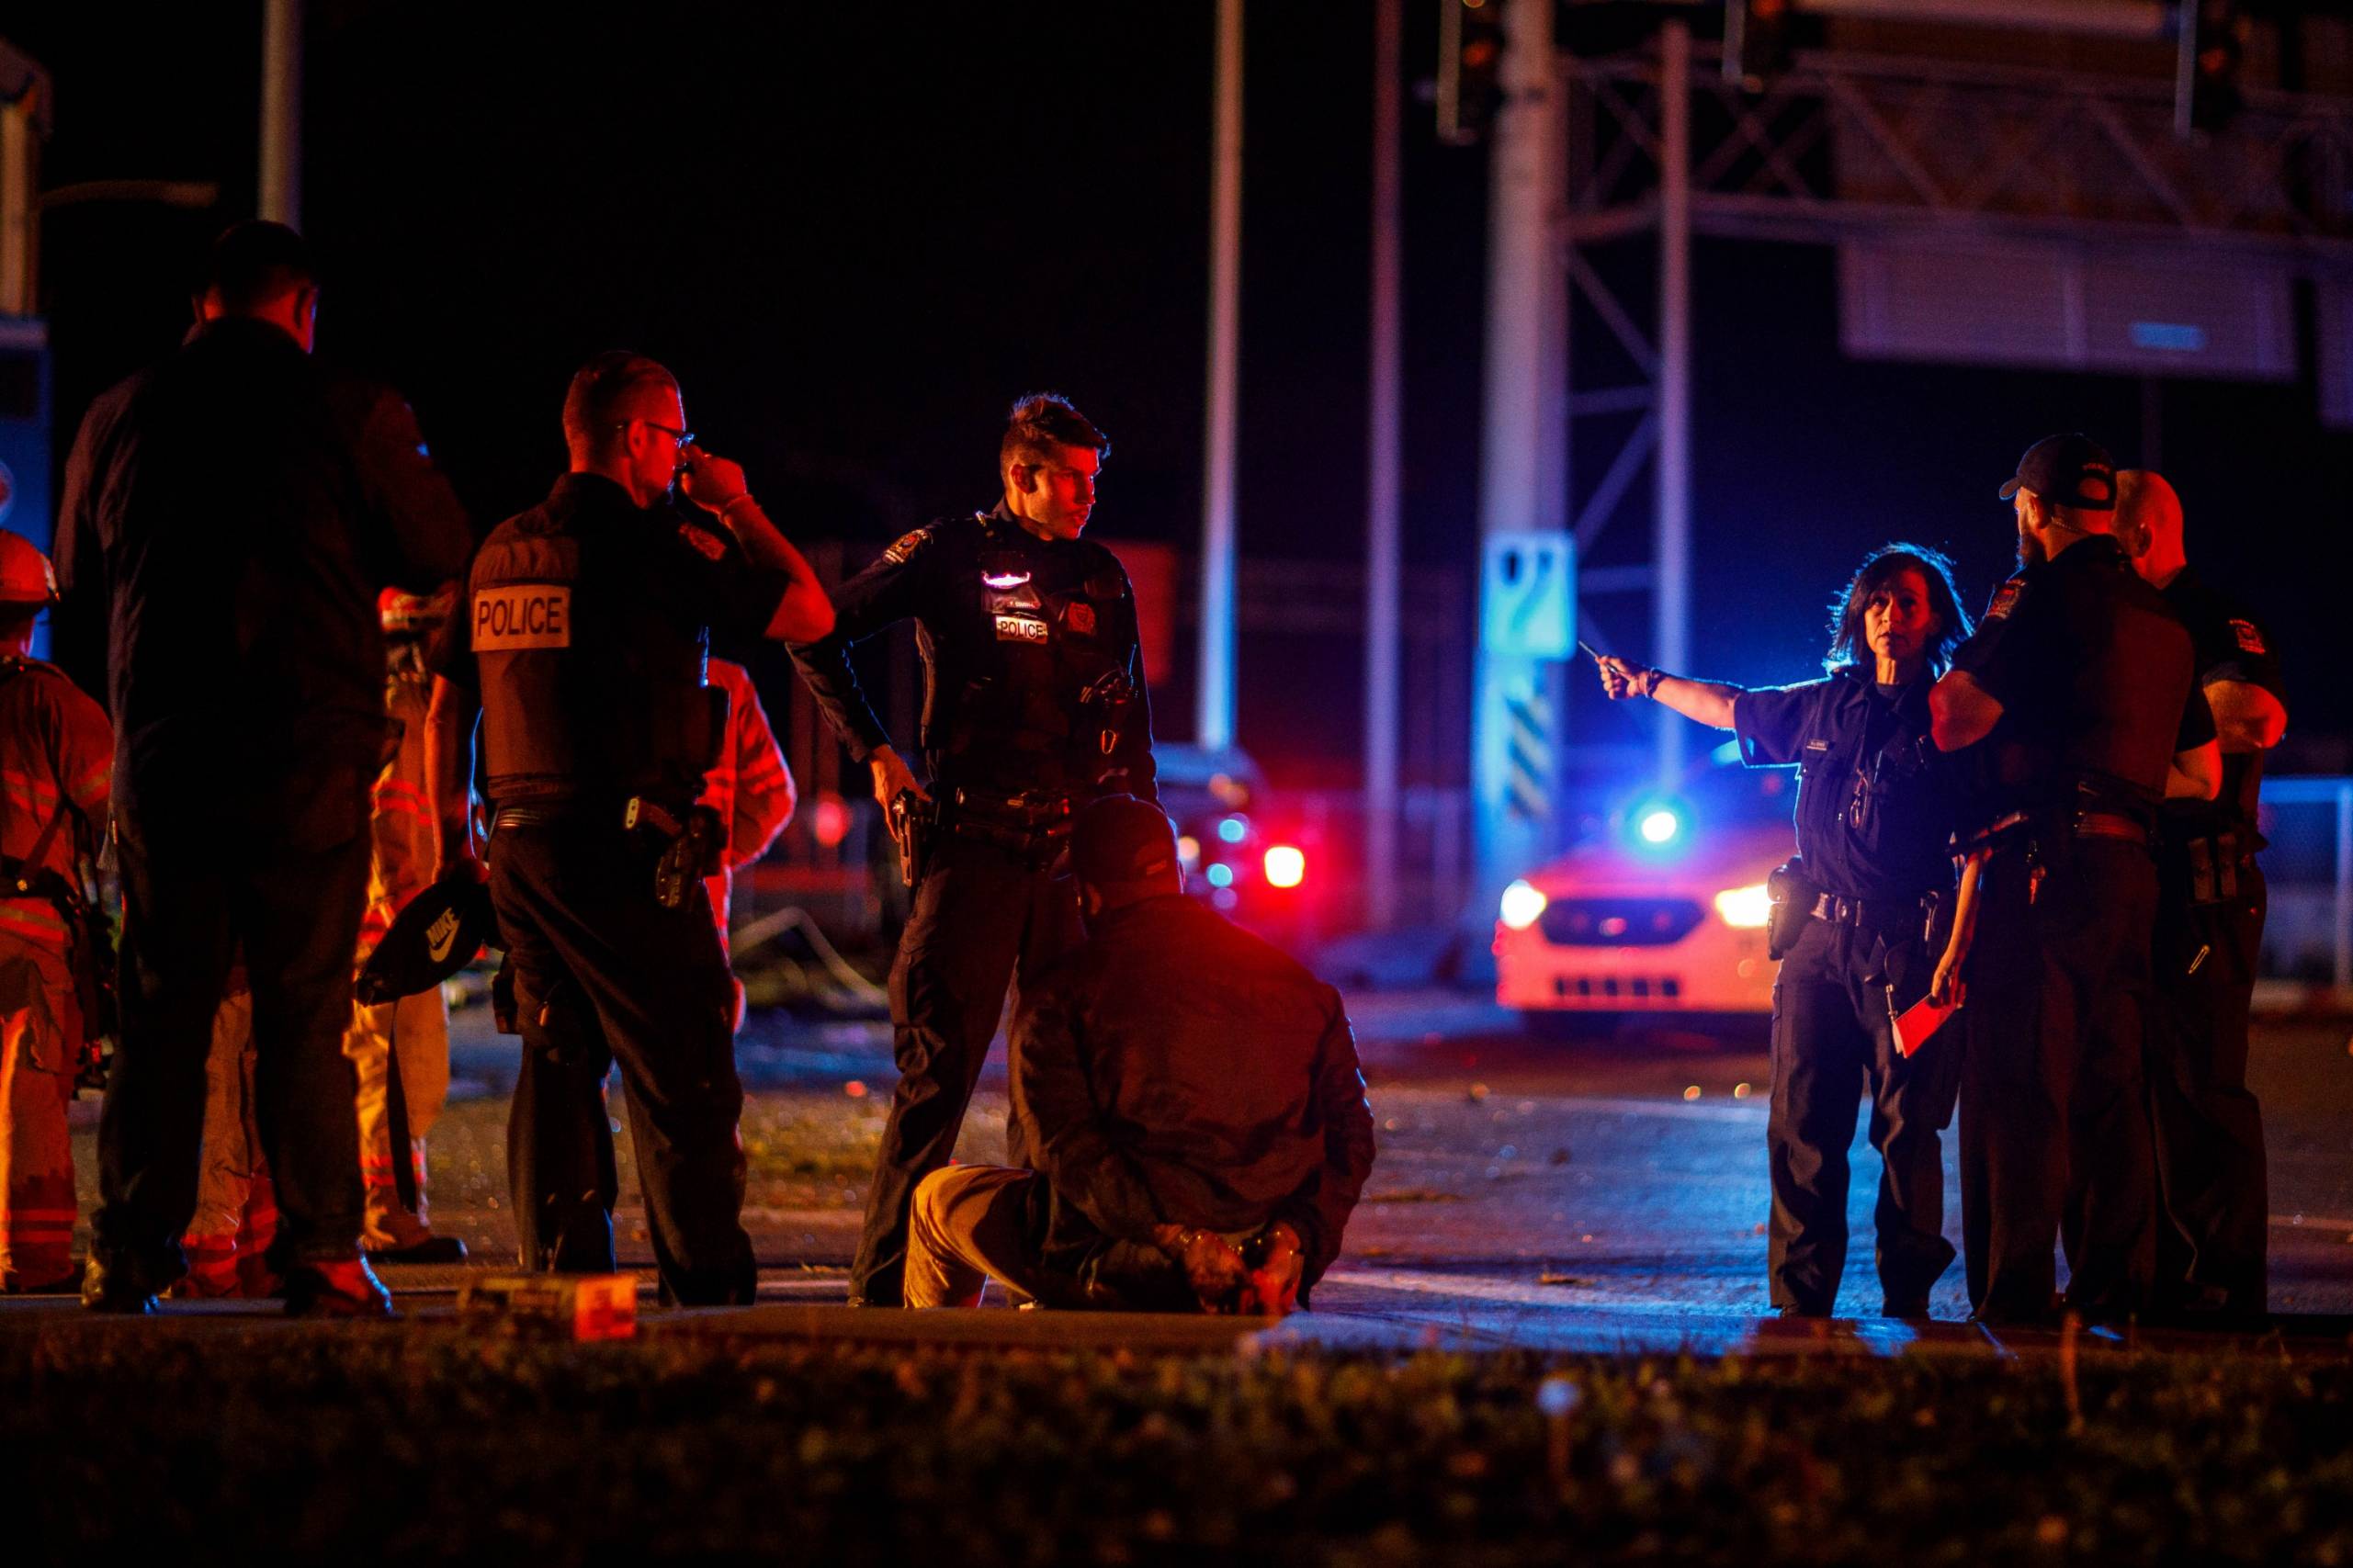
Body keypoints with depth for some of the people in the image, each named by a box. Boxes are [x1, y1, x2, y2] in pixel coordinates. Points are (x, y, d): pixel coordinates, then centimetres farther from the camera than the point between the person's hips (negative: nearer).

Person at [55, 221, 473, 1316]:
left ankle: (129, 1253, 6)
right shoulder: (348, 414, -6)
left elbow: (81, 570, 17)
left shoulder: (122, 416, 4)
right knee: (305, 1010, 3)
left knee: (159, 1008, 8)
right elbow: (438, 557, 2)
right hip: (309, 754, -2)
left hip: (162, 752, 2)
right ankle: (320, 1256, 2)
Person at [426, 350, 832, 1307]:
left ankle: (560, 1275, 10)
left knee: (557, 1066, 11)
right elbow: (811, 614, -5)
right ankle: (706, 1282, -2)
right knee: (683, 1074, -2)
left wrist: (454, 845, 23)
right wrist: (737, 507, 6)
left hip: (520, 844, 7)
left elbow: (445, 706, 17)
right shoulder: (652, 546, -9)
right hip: (626, 854, -7)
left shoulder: (502, 552, 13)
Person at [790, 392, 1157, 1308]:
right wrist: (875, 755, 0)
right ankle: (883, 1288, -4)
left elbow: (1131, 726, 18)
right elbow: (819, 636, 4)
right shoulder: (950, 558, -1)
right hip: (974, 848, -5)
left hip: (1074, 854, 5)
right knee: (939, 1072, -8)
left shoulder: (1103, 580, 13)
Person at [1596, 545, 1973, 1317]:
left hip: (1904, 953, -4)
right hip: (1817, 942, 4)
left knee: (1907, 1130, -6)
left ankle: (1906, 1301, -3)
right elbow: (1731, 707, 33)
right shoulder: (1825, 706, 15)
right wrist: (1648, 683, 44)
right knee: (1802, 1129, 1)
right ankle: (1800, 1303, 3)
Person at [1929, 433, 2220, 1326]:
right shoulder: (2162, 621, 17)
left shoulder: (2043, 597, -8)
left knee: (2019, 1091, -7)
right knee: (2108, 1089, 11)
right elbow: (2202, 773, 22)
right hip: (2128, 864, 8)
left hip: (2044, 865, -8)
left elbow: (1953, 720, -14)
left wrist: (1949, 676, 8)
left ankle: (2013, 1297, -10)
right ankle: (2113, 1292, 12)